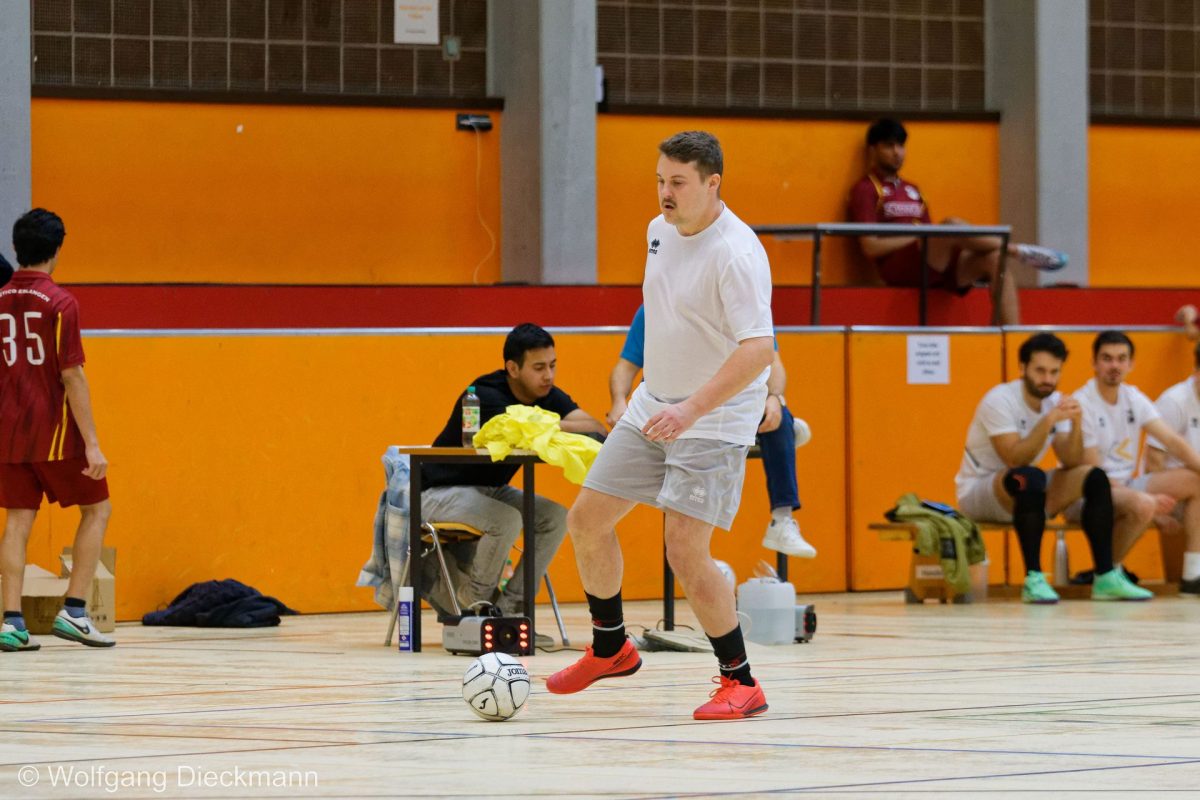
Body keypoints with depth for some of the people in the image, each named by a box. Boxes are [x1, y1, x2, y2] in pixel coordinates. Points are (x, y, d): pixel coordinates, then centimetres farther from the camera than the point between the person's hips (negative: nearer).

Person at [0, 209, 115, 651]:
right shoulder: (60, 302, -12)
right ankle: (73, 611, 1)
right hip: (54, 431, -5)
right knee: (97, 509, 9)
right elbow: (71, 376, -15)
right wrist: (92, 443, -14)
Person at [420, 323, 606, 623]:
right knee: (507, 519, -32)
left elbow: (595, 427, -18)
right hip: (440, 493, -8)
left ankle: (508, 609, -5)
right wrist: (563, 429, -28)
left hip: (491, 490, 8)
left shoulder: (549, 396, -5)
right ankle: (474, 607, -10)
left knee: (556, 517, -11)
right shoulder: (486, 396, -27)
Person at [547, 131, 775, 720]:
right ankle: (611, 648, 28)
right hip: (653, 407, 8)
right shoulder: (659, 231, 4)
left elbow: (758, 350, -31)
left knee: (684, 549, -17)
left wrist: (690, 410, -39)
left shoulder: (736, 254, -23)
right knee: (587, 519, 8)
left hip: (715, 421, -8)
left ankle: (741, 683, -5)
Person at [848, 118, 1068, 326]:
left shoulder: (912, 190, 26)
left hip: (934, 268, 7)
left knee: (995, 260, -19)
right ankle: (1020, 251, -22)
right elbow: (870, 247, -8)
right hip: (899, 267, -7)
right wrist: (916, 236, -10)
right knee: (952, 227, -34)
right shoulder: (866, 190, 4)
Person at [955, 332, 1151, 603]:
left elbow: (1072, 463, -6)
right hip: (976, 494, -7)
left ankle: (1106, 578, -10)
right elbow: (1014, 460, -29)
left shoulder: (1055, 402, 1)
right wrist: (1048, 421, -35)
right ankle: (1033, 579, -34)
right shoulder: (999, 400, -19)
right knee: (1030, 478, -38)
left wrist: (1076, 424, -21)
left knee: (1093, 477, -9)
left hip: (1026, 496, 7)